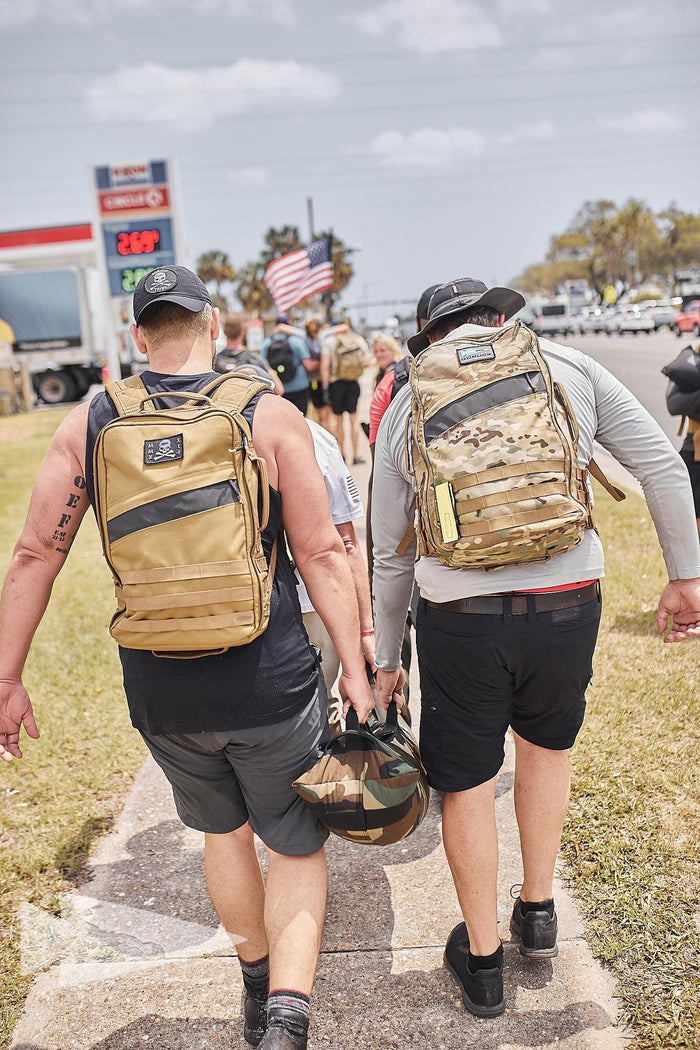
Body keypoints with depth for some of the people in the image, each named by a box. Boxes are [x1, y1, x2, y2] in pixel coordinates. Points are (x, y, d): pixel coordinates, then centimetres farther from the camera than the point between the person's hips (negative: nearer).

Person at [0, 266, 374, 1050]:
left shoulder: (89, 424, -1)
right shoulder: (270, 415, -8)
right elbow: (321, 554, -9)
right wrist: (354, 669, -2)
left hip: (161, 692, 3)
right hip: (271, 686, -3)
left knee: (222, 829, 28)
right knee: (298, 846, 19)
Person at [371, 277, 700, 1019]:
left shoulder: (404, 409, 6)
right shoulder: (566, 366, 5)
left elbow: (390, 554, 9)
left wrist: (385, 659, 18)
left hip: (460, 619, -1)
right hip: (567, 605, 1)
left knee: (465, 782, 17)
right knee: (546, 742, 29)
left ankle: (483, 961, 34)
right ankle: (538, 912, 39)